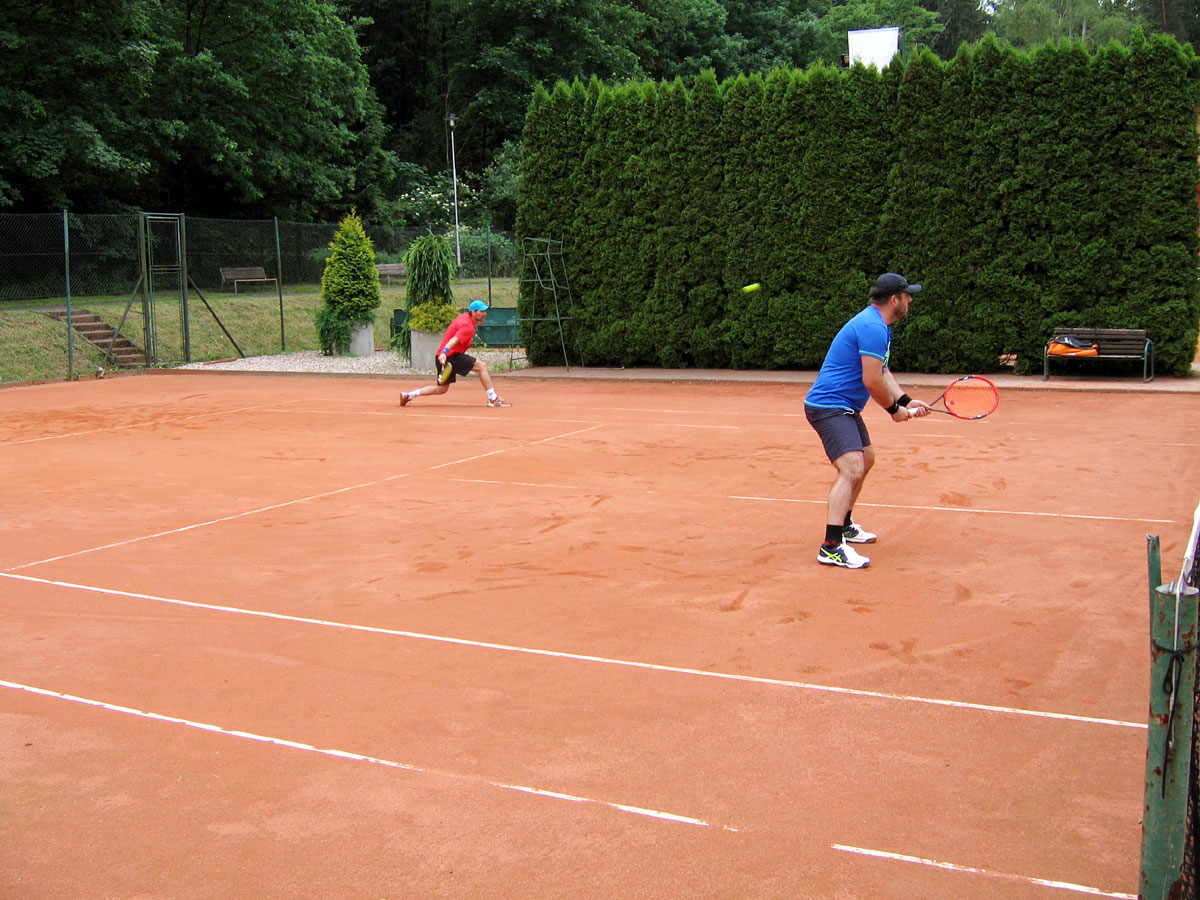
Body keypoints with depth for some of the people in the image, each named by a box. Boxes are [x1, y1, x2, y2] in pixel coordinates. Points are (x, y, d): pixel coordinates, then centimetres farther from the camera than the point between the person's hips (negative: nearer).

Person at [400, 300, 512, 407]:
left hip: (443, 356, 10)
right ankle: (493, 398, -9)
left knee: (441, 389, 18)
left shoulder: (463, 316, 12)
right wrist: (444, 352, -46)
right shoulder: (468, 327, -17)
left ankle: (408, 395, 17)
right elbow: (454, 340, -32)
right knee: (482, 366, -9)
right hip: (452, 355, -10)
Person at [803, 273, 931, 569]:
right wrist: (895, 409, -8)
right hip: (829, 407, -12)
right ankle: (831, 547, -28)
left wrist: (906, 401, 5)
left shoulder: (877, 326, 15)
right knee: (852, 468, -23)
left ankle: (843, 524, 39)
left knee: (865, 459, 26)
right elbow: (872, 381, -24)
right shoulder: (873, 327, -20)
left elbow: (883, 373, 18)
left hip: (845, 408, 12)